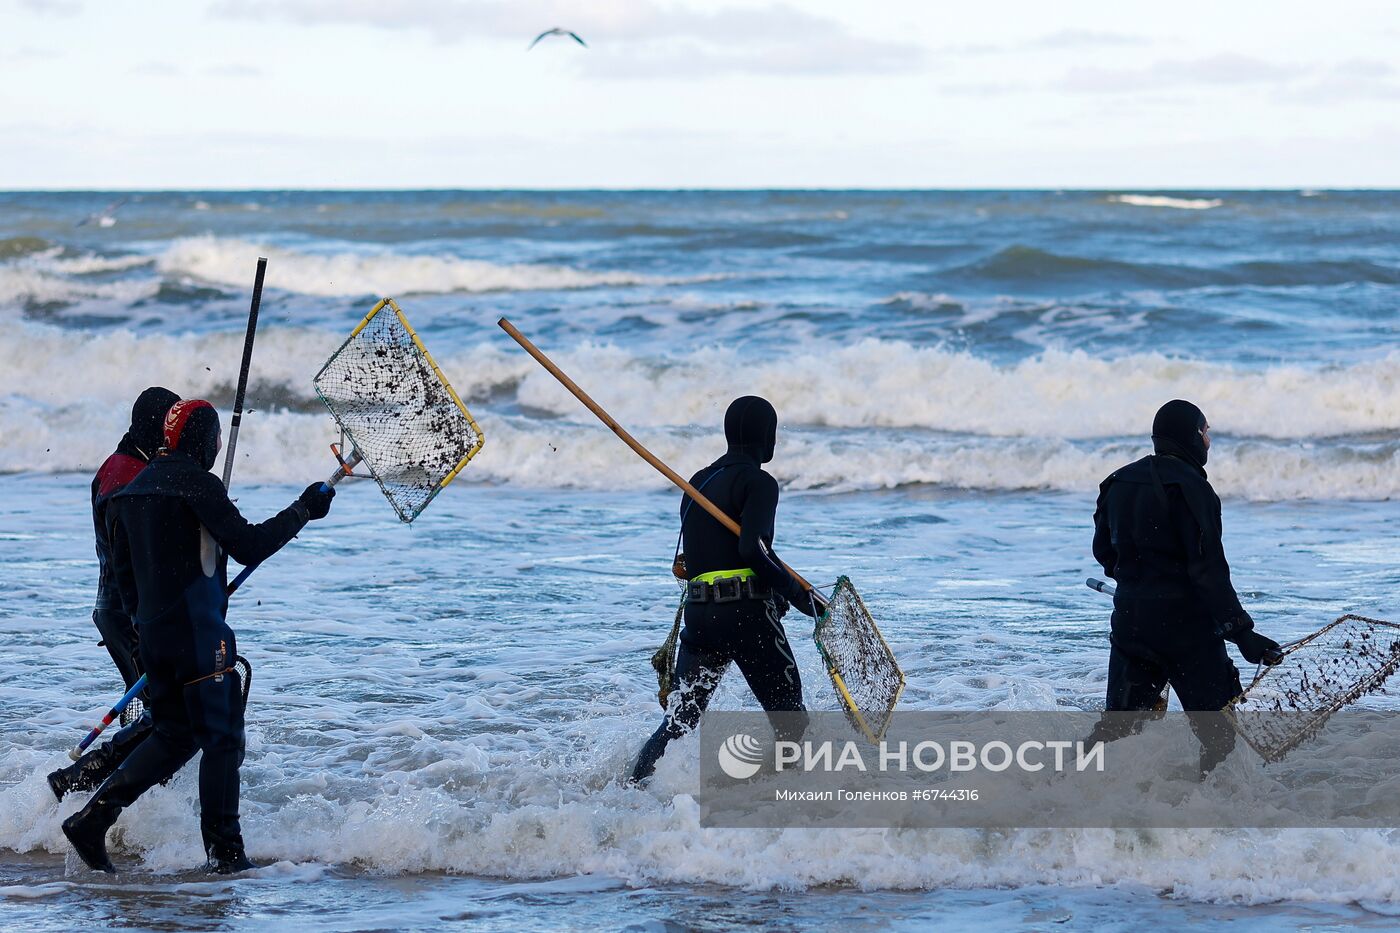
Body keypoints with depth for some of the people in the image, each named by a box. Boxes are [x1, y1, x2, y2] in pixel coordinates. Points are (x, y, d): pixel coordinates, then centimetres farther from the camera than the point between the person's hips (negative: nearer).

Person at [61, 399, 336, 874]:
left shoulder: (134, 489, 14)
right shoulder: (195, 482, -12)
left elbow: (122, 569, 19)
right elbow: (247, 546, -15)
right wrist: (302, 511, -6)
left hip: (154, 633, 8)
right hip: (199, 631, -8)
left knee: (175, 736, 16)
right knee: (222, 738, -1)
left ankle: (93, 817, 8)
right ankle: (224, 852, -1)